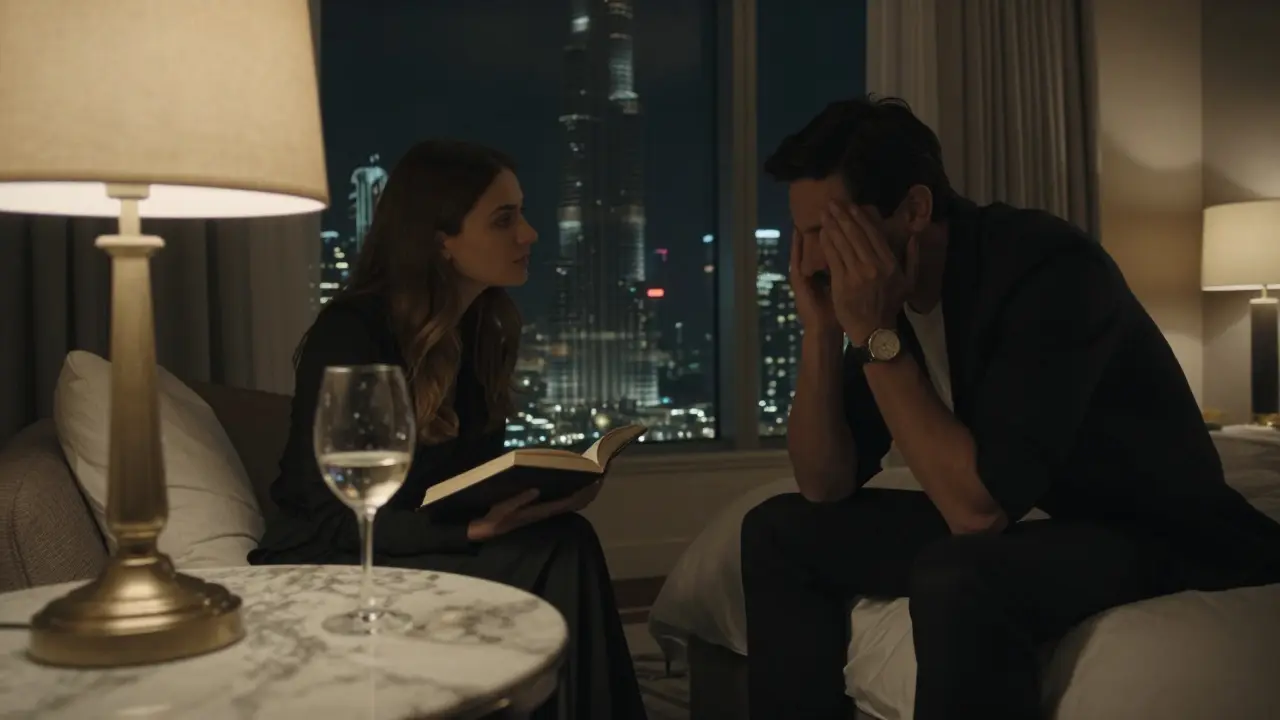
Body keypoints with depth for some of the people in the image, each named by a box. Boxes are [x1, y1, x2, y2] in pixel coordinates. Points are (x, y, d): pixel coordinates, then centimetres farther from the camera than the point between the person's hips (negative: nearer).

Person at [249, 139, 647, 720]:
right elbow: (331, 519, -18)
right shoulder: (348, 334, -18)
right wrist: (468, 528, -30)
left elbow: (477, 478, 9)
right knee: (554, 556, -26)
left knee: (564, 546, -23)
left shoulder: (485, 329, 4)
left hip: (431, 550, 6)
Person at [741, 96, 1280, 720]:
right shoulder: (884, 288, -4)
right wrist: (821, 328, -15)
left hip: (1166, 541, -7)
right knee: (780, 531, 2)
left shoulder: (1047, 267, -26)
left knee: (956, 580, -38)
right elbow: (825, 486, -3)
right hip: (1031, 526, 7)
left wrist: (874, 335, -28)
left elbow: (979, 506, -32)